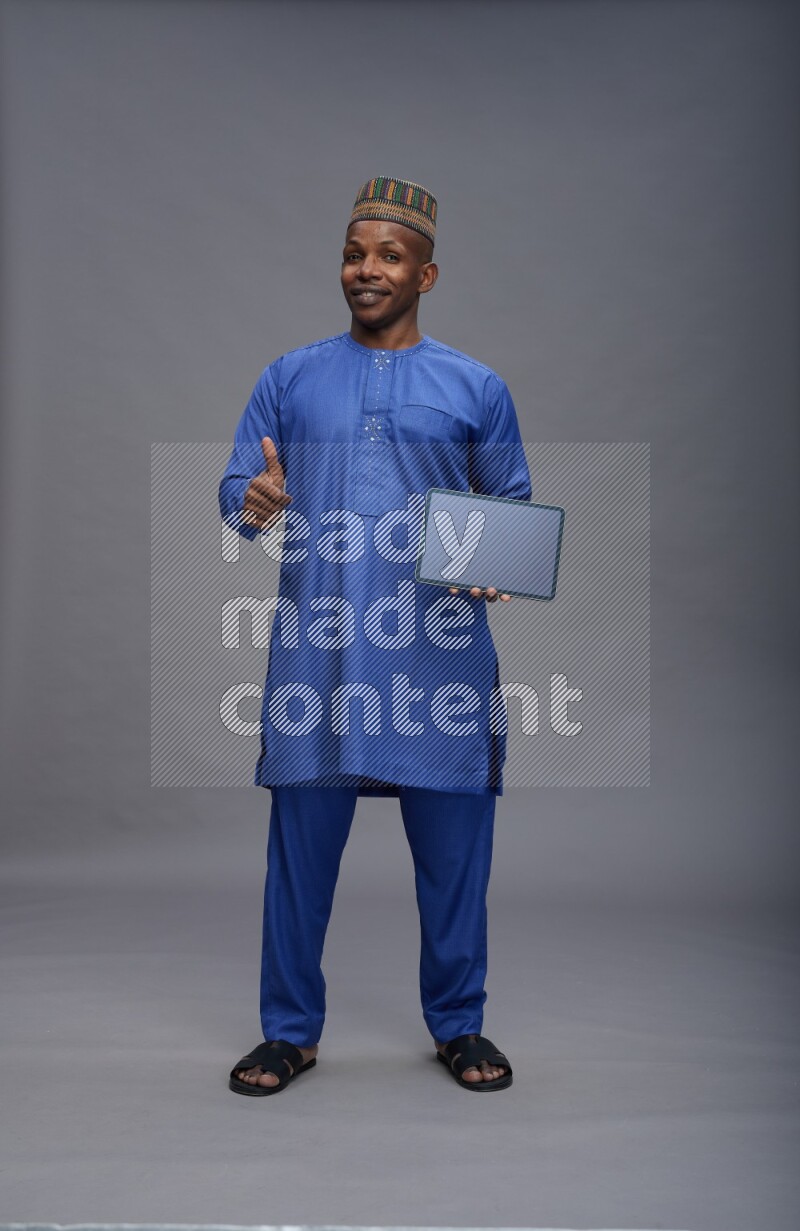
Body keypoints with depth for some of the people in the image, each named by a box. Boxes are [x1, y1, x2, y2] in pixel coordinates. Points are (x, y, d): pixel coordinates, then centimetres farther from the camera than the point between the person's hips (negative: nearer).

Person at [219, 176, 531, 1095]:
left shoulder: (477, 389, 10)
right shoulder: (289, 379, 12)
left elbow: (515, 509, 12)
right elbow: (233, 490, 8)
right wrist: (255, 505, -16)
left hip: (440, 650, 0)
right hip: (317, 648, 1)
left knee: (453, 844, 5)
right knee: (301, 840, 4)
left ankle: (458, 1025, 24)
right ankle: (291, 1030, 21)